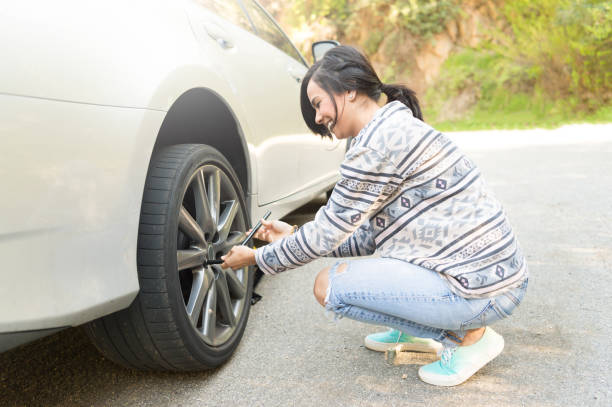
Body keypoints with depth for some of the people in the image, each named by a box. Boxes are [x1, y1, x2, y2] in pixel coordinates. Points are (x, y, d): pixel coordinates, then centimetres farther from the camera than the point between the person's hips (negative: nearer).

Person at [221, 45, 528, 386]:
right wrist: (292, 237, 14)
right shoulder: (398, 126, 13)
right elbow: (370, 238, 14)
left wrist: (257, 258, 3)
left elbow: (328, 234, -11)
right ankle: (416, 331, 21)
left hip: (483, 290, -10)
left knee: (329, 285, -8)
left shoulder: (377, 141, -17)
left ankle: (468, 336, -1)